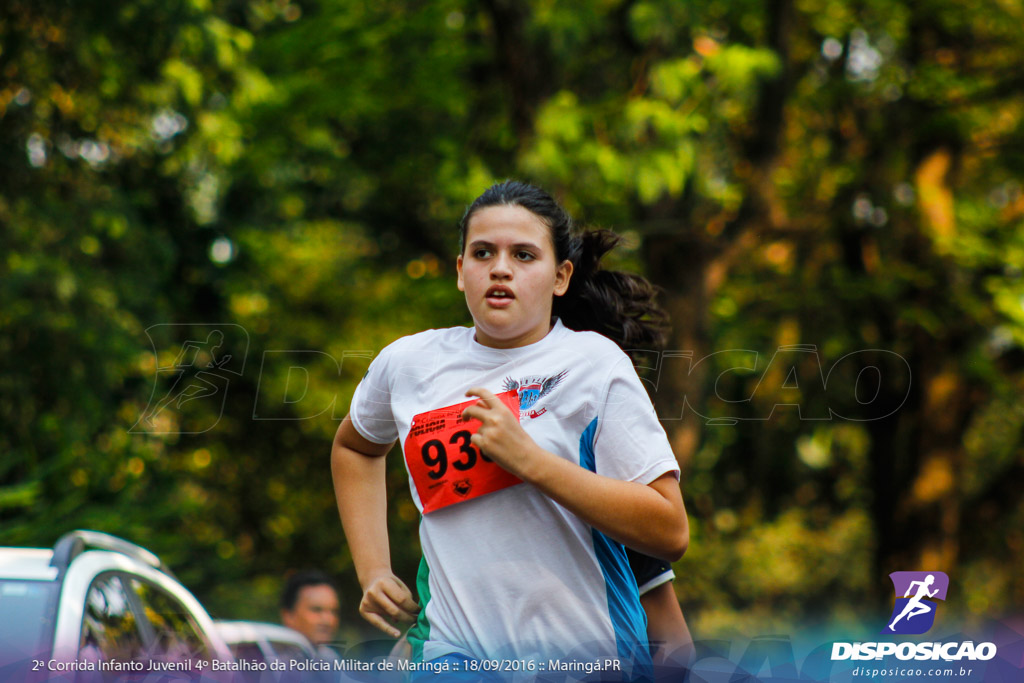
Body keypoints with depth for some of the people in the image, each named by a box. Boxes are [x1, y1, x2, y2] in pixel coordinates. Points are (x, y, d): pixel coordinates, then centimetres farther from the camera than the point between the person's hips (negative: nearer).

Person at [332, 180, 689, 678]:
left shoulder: (594, 362, -5)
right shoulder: (406, 363, 7)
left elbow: (670, 534, -13)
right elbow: (354, 446, 31)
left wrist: (530, 460, -19)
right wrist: (373, 572, 19)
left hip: (586, 655, -1)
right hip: (454, 651, 1)